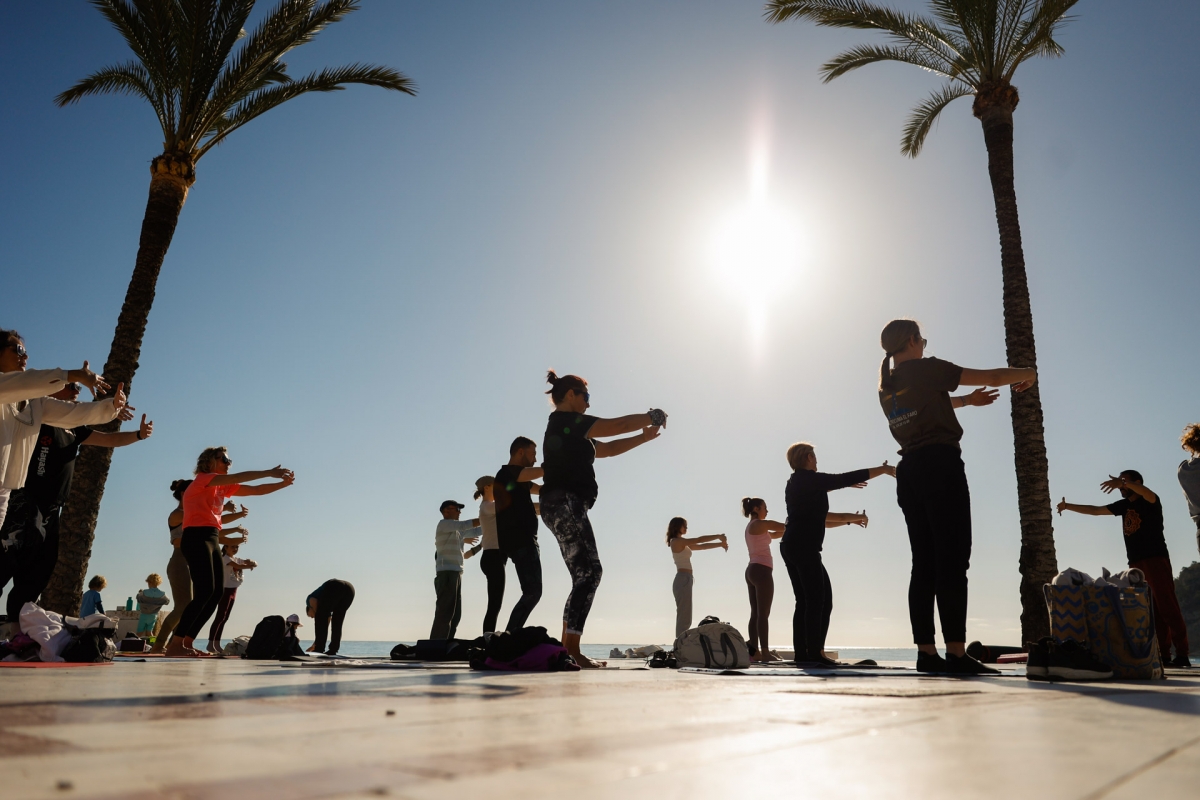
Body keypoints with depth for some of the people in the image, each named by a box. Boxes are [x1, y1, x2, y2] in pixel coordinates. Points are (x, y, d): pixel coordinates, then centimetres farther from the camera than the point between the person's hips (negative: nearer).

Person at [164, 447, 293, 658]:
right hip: (196, 539, -9)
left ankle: (186, 643, 4)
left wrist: (283, 483, 2)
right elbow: (237, 477, -16)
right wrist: (269, 472, -18)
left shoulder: (224, 487, 20)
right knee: (205, 592, -17)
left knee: (217, 593, 0)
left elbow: (255, 490, 15)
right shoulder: (202, 479, -2)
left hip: (212, 541, 9)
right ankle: (174, 645, -14)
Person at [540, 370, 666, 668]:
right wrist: (652, 416, 9)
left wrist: (644, 437, 23)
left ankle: (567, 649, 7)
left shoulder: (567, 430, 24)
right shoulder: (566, 421, -5)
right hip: (565, 504, -10)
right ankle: (572, 650, -15)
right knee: (588, 573, -12)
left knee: (584, 576, 7)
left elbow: (607, 449, 28)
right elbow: (618, 425, -6)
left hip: (565, 507, 10)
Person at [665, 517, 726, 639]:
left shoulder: (681, 544, 20)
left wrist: (720, 544, 17)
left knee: (684, 617, 9)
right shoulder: (677, 541, -8)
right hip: (683, 580, -10)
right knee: (684, 618, -11)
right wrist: (719, 536, -1)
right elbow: (700, 540, -10)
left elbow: (701, 546, 22)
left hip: (684, 580, 10)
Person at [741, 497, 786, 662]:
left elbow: (775, 534, 24)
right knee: (763, 614, -9)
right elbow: (784, 527, -7)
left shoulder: (752, 527, 21)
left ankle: (754, 651, 5)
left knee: (755, 614, 6)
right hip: (762, 571, -10)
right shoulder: (759, 524, -8)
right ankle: (765, 652, -9)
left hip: (752, 571, 10)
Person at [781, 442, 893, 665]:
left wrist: (849, 519, 31)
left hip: (790, 546, 9)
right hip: (804, 548, -9)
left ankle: (802, 653, 5)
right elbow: (851, 478, -5)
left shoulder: (796, 483, 20)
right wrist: (884, 469, 6)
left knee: (804, 601, 7)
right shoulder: (811, 479, -6)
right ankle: (814, 653, -10)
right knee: (818, 600, -6)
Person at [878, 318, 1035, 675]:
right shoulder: (927, 369, -2)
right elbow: (991, 377, 4)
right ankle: (956, 652, -16)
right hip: (940, 465, -7)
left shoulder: (886, 386, 18)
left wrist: (967, 400, 44)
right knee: (952, 559, -11)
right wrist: (1026, 373, 23)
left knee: (924, 563, 4)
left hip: (909, 471, 7)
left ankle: (926, 651, 1)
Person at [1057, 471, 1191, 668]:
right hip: (1136, 563, 6)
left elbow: (1146, 491, -27)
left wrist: (1123, 483, -45)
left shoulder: (1150, 501, -3)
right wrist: (1068, 506, 18)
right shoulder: (1124, 505, 16)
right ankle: (1163, 654, 0)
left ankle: (1182, 654, -12)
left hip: (1156, 559, -6)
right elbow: (1095, 510, 21)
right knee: (1151, 610, 2)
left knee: (1167, 607, -10)